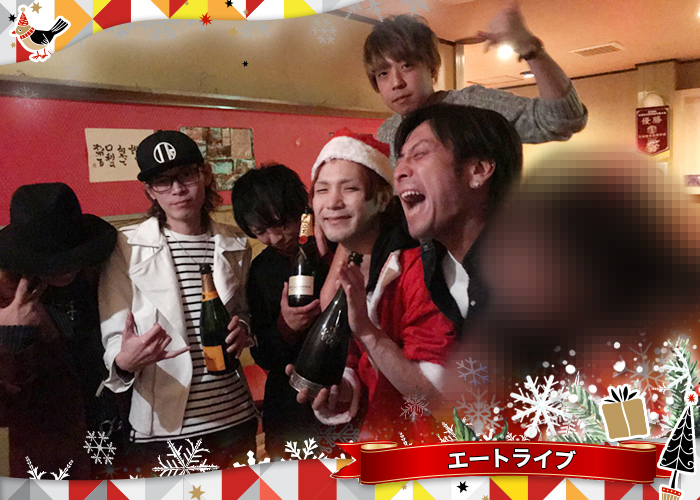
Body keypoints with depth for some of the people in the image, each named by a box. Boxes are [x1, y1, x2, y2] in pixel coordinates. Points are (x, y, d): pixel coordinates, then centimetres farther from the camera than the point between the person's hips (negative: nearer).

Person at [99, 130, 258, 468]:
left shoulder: (234, 246, 5)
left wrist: (242, 330, -5)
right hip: (164, 427, -3)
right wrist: (124, 362, -28)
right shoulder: (127, 247, -6)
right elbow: (113, 337, -6)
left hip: (235, 418, 4)